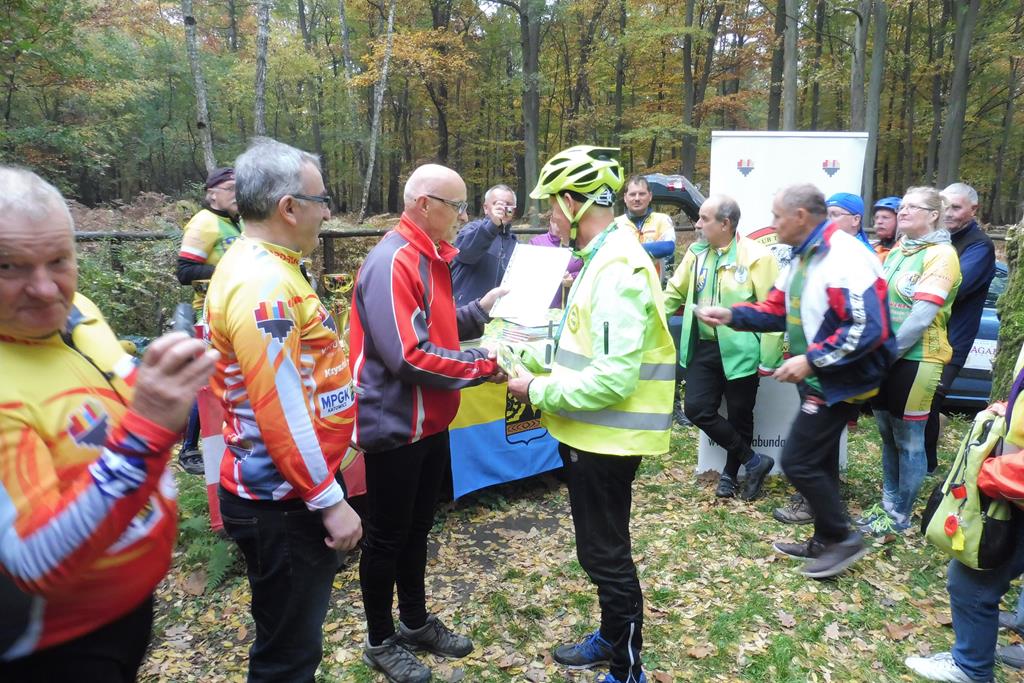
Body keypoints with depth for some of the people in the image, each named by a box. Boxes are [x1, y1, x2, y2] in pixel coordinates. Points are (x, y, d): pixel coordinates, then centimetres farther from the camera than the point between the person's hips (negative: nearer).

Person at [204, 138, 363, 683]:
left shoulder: (262, 267, 10)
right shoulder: (262, 284, -22)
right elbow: (280, 412, -25)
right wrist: (331, 500, -18)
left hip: (288, 493, 10)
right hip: (284, 502, -10)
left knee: (295, 636, 25)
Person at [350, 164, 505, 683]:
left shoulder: (430, 256, 10)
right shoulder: (393, 261, -22)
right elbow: (408, 357, -29)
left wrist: (480, 310, 3)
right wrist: (485, 364, -22)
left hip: (429, 422, 9)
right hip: (394, 425, -9)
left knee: (417, 528, 22)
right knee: (386, 537, 9)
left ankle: (415, 621, 40)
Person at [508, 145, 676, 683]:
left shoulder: (618, 270, -24)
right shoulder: (602, 258, 9)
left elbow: (612, 379, -29)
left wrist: (538, 391, -19)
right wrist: (528, 357, 5)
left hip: (607, 437, -10)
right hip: (593, 432, 10)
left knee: (605, 554, 6)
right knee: (599, 548, 23)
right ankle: (612, 638, 44)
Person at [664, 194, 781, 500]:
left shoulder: (756, 256, -13)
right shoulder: (696, 252, 5)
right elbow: (674, 292, 14)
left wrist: (768, 359, -14)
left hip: (740, 351, -5)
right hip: (704, 348, 5)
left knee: (739, 416, 9)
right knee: (697, 409, -1)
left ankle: (731, 473, 33)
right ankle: (754, 461, 15)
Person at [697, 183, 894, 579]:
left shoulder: (845, 257, -22)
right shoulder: (802, 258, 10)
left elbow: (869, 328, -29)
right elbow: (778, 311, 12)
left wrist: (810, 360, -28)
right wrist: (731, 316, -3)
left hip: (840, 381, -10)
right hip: (818, 379, 10)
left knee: (797, 461, -7)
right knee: (819, 460, 17)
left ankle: (843, 539, 11)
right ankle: (825, 541, 31)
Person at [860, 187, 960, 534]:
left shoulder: (940, 255, -11)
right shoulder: (897, 251, 13)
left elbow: (922, 316, -18)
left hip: (914, 360, -7)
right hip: (884, 358, 7)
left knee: (909, 440, 4)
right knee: (888, 435, 15)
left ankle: (900, 515, 16)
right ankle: (888, 503, 29)